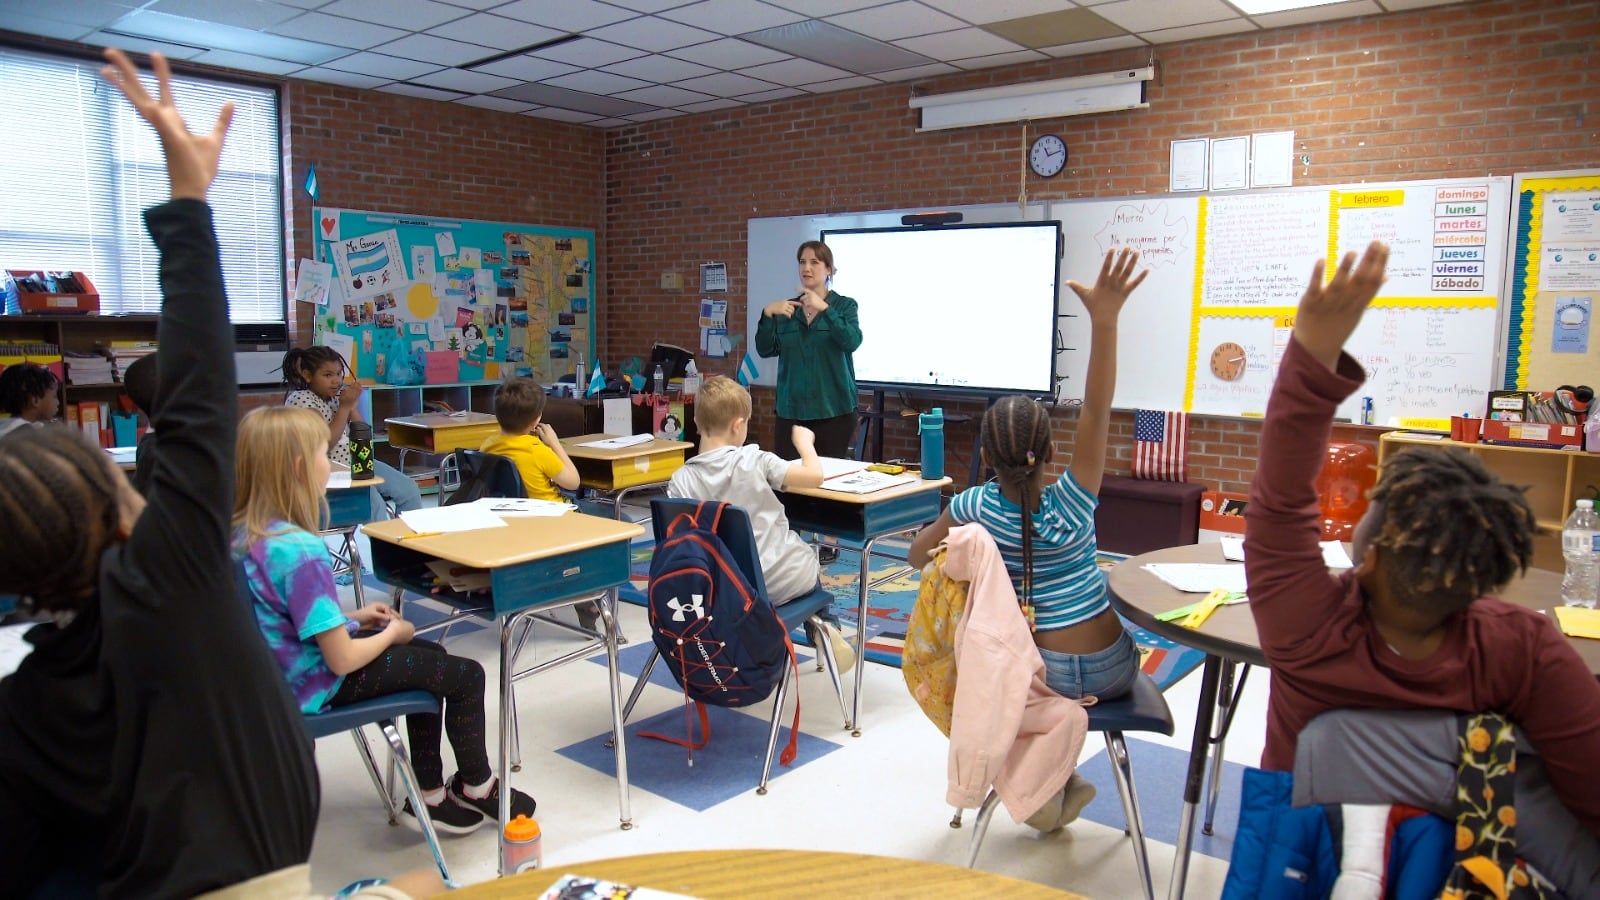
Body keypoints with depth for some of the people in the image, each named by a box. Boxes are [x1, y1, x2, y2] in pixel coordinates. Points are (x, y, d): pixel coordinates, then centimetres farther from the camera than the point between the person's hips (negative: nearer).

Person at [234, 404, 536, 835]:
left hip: (282, 670, 9)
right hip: (316, 686, -9)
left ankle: (429, 793, 28)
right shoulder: (301, 551, -31)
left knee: (431, 656, 24)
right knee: (466, 675, 3)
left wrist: (352, 616, 7)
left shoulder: (241, 533, -4)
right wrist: (391, 633, -9)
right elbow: (342, 660, -28)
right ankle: (476, 788, 27)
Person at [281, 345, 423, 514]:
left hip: (356, 461, 7)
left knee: (409, 488, -5)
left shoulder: (338, 393, 9)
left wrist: (351, 405, -5)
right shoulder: (300, 399, -9)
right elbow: (324, 444, -18)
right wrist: (345, 406, -15)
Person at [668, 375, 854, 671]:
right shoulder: (754, 461, -17)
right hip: (783, 582, -3)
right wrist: (804, 442, 0)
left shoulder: (681, 480, -9)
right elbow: (815, 475, -19)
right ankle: (821, 630, 21)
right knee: (809, 557, 33)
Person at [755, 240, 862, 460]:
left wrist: (823, 308, -25)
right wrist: (767, 314, -13)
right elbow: (765, 350, 1)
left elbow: (852, 342, -15)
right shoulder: (786, 309, 10)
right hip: (791, 410, 2)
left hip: (833, 409, -2)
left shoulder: (845, 305, 3)